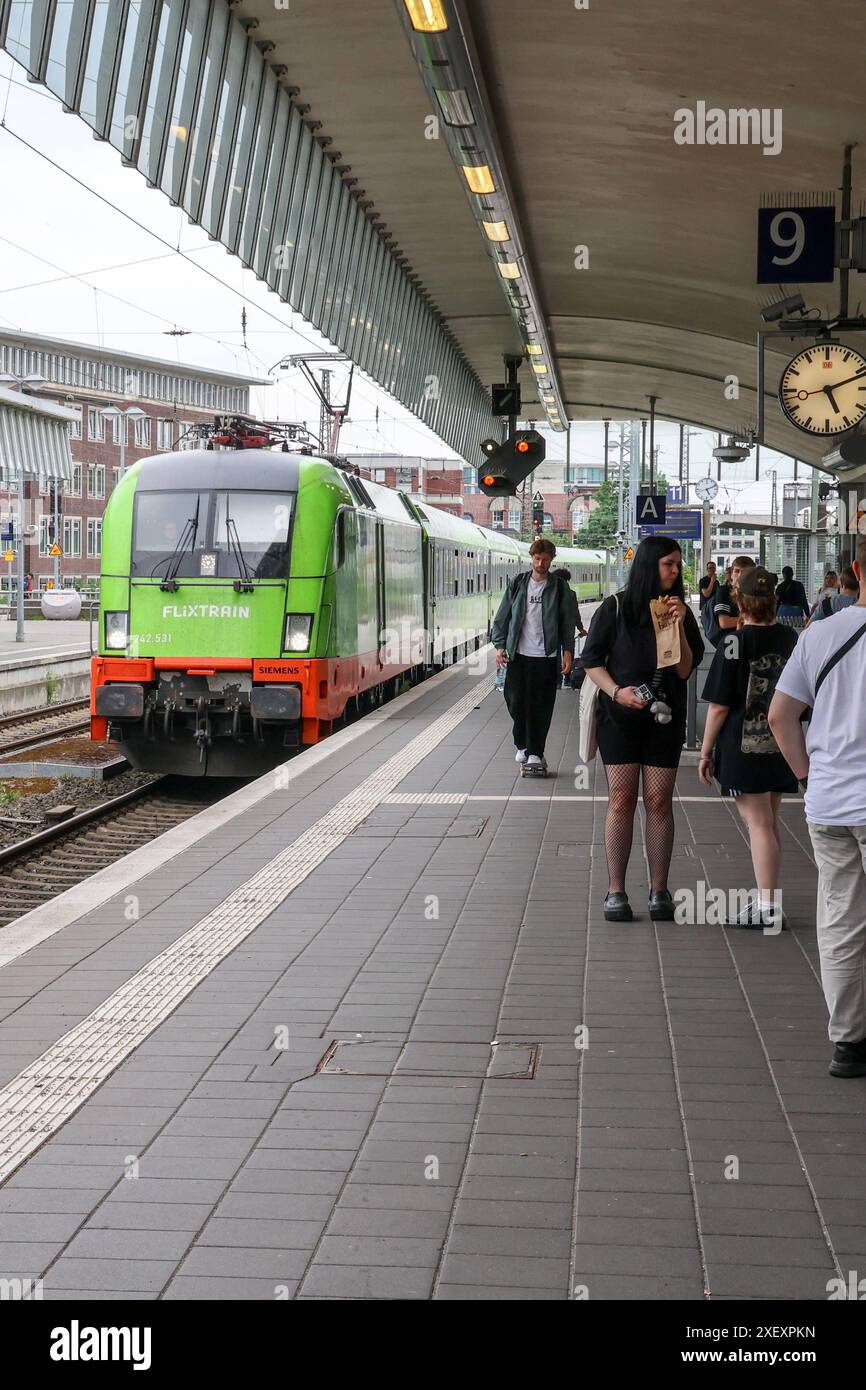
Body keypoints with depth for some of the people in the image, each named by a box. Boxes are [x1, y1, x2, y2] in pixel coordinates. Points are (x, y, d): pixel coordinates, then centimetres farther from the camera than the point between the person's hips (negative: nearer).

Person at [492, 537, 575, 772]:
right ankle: (522, 745, 21)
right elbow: (503, 616, 9)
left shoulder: (559, 587, 3)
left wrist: (568, 652, -5)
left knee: (541, 706, -1)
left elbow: (567, 622, 3)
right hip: (518, 655, 2)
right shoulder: (517, 584, 7)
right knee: (516, 701, 1)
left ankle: (535, 752, 6)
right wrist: (500, 645, 0)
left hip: (546, 656, -1)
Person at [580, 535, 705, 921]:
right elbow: (591, 659, 0)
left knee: (659, 802, 2)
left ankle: (659, 890, 10)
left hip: (664, 719, 2)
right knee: (621, 801, -2)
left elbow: (685, 670, -1)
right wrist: (616, 691, -14)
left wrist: (678, 627, -12)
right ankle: (616, 891, 4)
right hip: (620, 716, -2)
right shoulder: (615, 607, -2)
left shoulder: (680, 611, 5)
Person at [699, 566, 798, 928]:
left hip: (744, 749, -6)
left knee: (758, 824, -4)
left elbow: (719, 707, -14)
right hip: (780, 748, 6)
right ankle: (767, 898, 23)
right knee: (769, 823, 15)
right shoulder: (791, 639, 2)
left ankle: (768, 909, -4)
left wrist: (706, 752, -4)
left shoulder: (735, 643, -15)